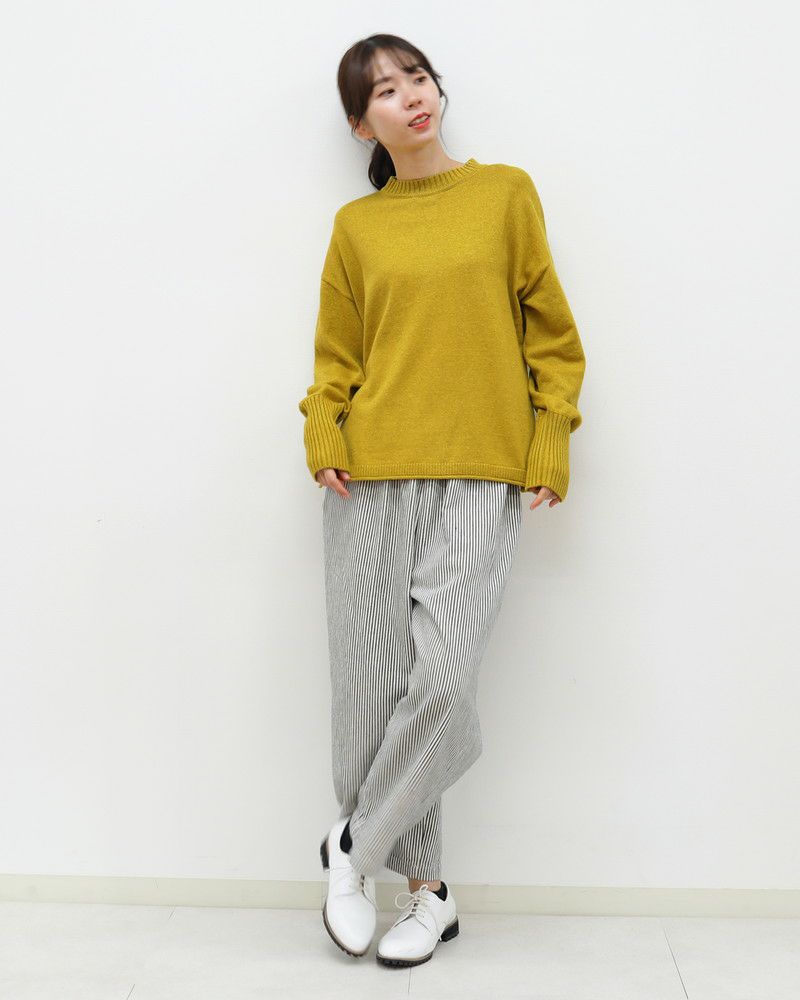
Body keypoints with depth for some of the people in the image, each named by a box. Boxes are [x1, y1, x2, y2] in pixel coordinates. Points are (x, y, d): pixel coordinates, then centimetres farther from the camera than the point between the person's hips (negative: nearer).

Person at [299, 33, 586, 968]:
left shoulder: (506, 192, 8)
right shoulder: (356, 226, 11)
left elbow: (551, 335, 8)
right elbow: (335, 358, 14)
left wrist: (550, 447, 0)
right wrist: (322, 434, -4)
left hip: (478, 478, -1)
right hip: (371, 476, 2)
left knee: (444, 673, -15)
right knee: (373, 681, 0)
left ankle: (355, 845, 10)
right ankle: (425, 889, 18)